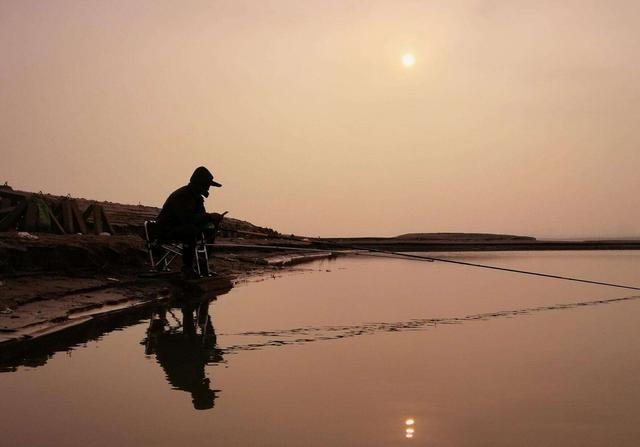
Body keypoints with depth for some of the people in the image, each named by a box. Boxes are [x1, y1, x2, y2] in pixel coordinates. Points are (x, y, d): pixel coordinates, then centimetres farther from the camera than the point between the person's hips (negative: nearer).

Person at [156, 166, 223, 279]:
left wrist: (213, 219, -14)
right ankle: (187, 269, -28)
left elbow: (201, 216, 9)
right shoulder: (180, 196, -22)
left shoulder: (196, 197, 7)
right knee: (191, 230, -36)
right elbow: (187, 219, -35)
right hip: (167, 231, -9)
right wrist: (209, 217, -33)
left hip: (182, 228, 9)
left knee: (210, 231, -7)